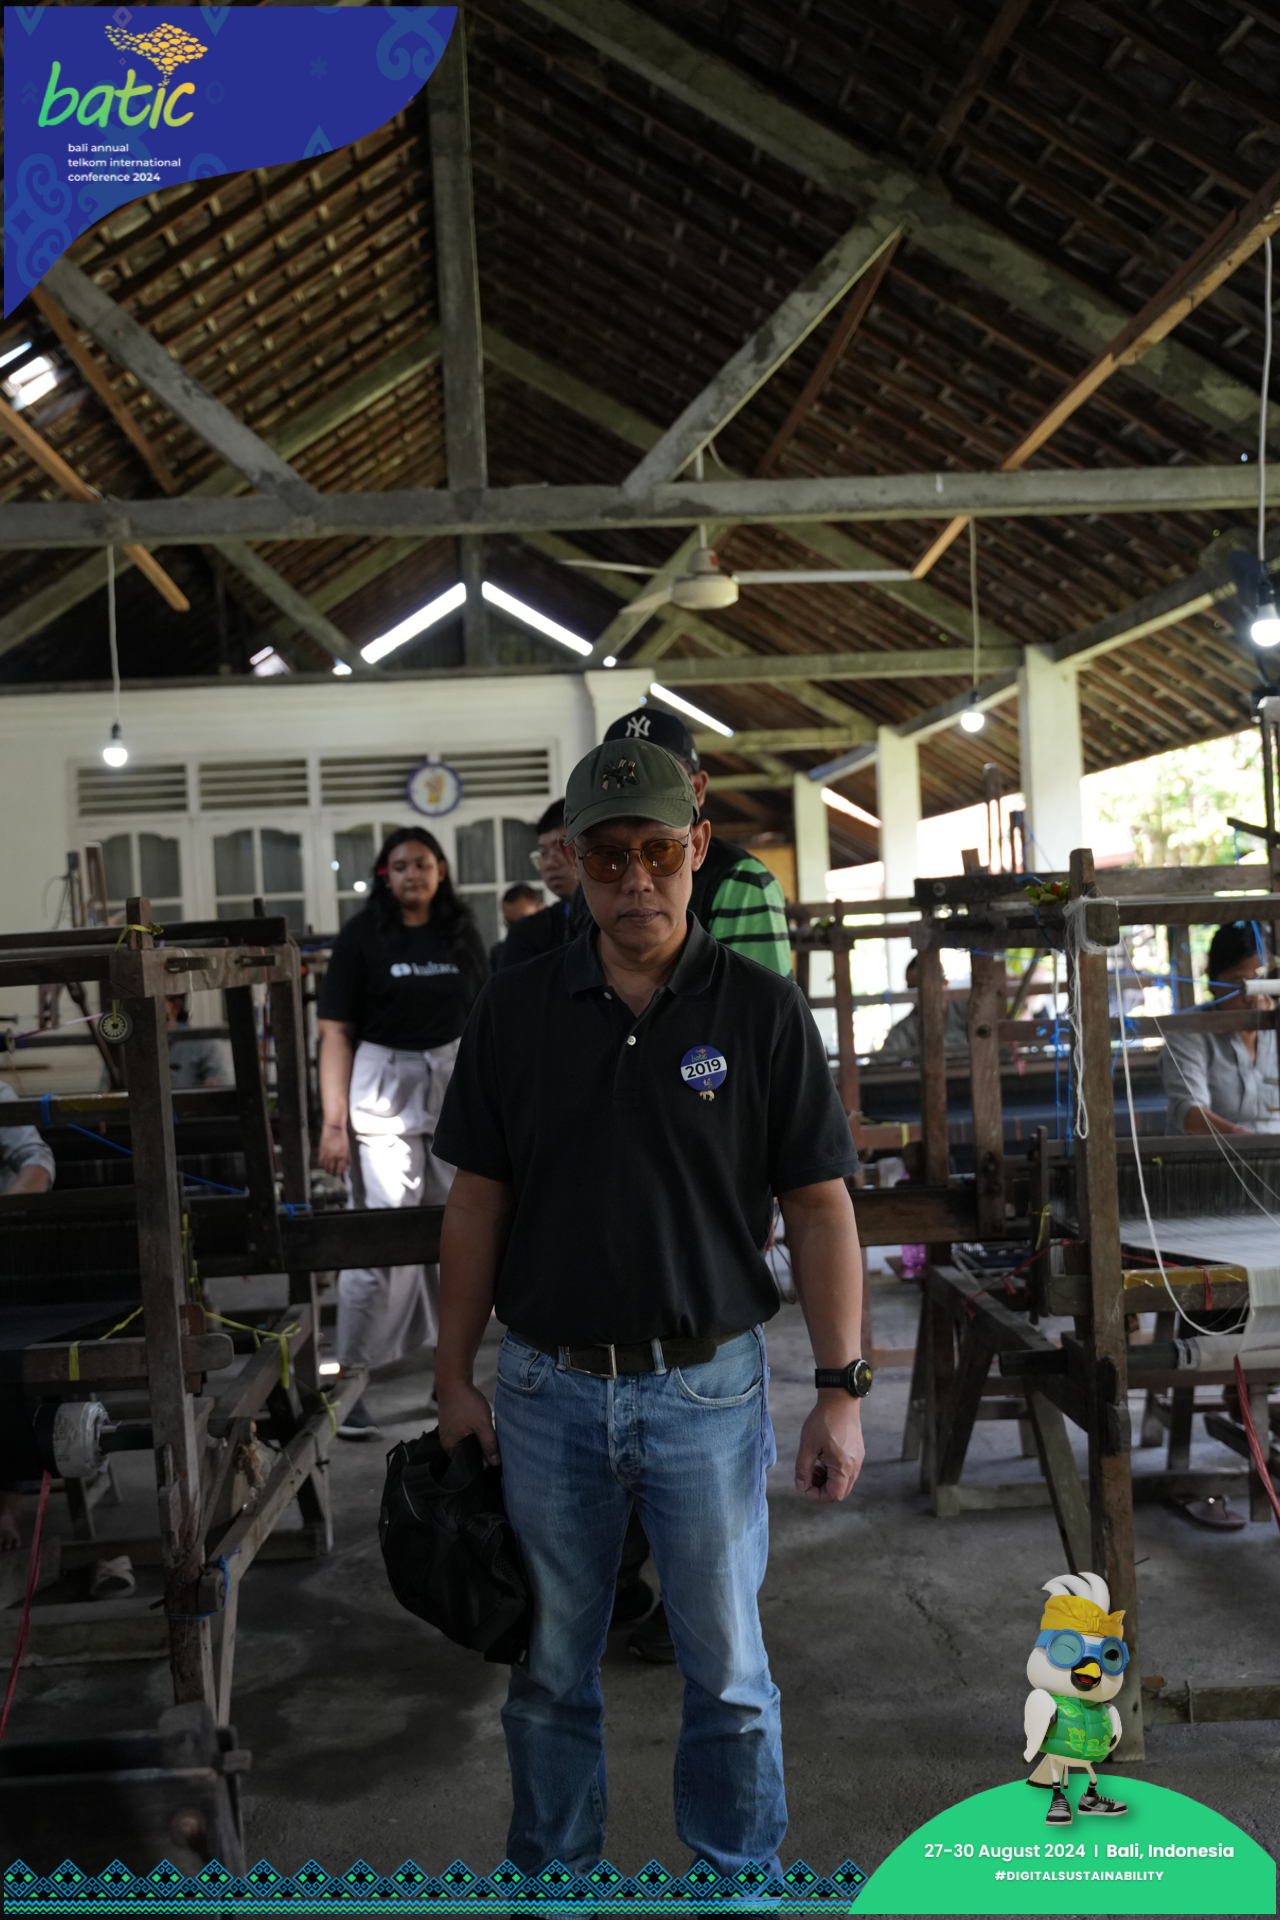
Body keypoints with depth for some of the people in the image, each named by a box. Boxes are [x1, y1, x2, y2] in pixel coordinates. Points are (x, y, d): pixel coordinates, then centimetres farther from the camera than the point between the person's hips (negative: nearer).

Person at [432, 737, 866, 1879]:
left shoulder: (763, 1011, -7)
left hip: (707, 1386, -2)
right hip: (547, 1389, 2)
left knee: (728, 1671, 13)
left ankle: (740, 1877, 36)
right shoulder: (515, 1010, 0)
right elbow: (479, 1202, 4)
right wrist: (456, 1378, 4)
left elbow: (820, 1207, -5)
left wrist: (842, 1391, -8)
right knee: (553, 1668, 18)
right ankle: (555, 1873, 40)